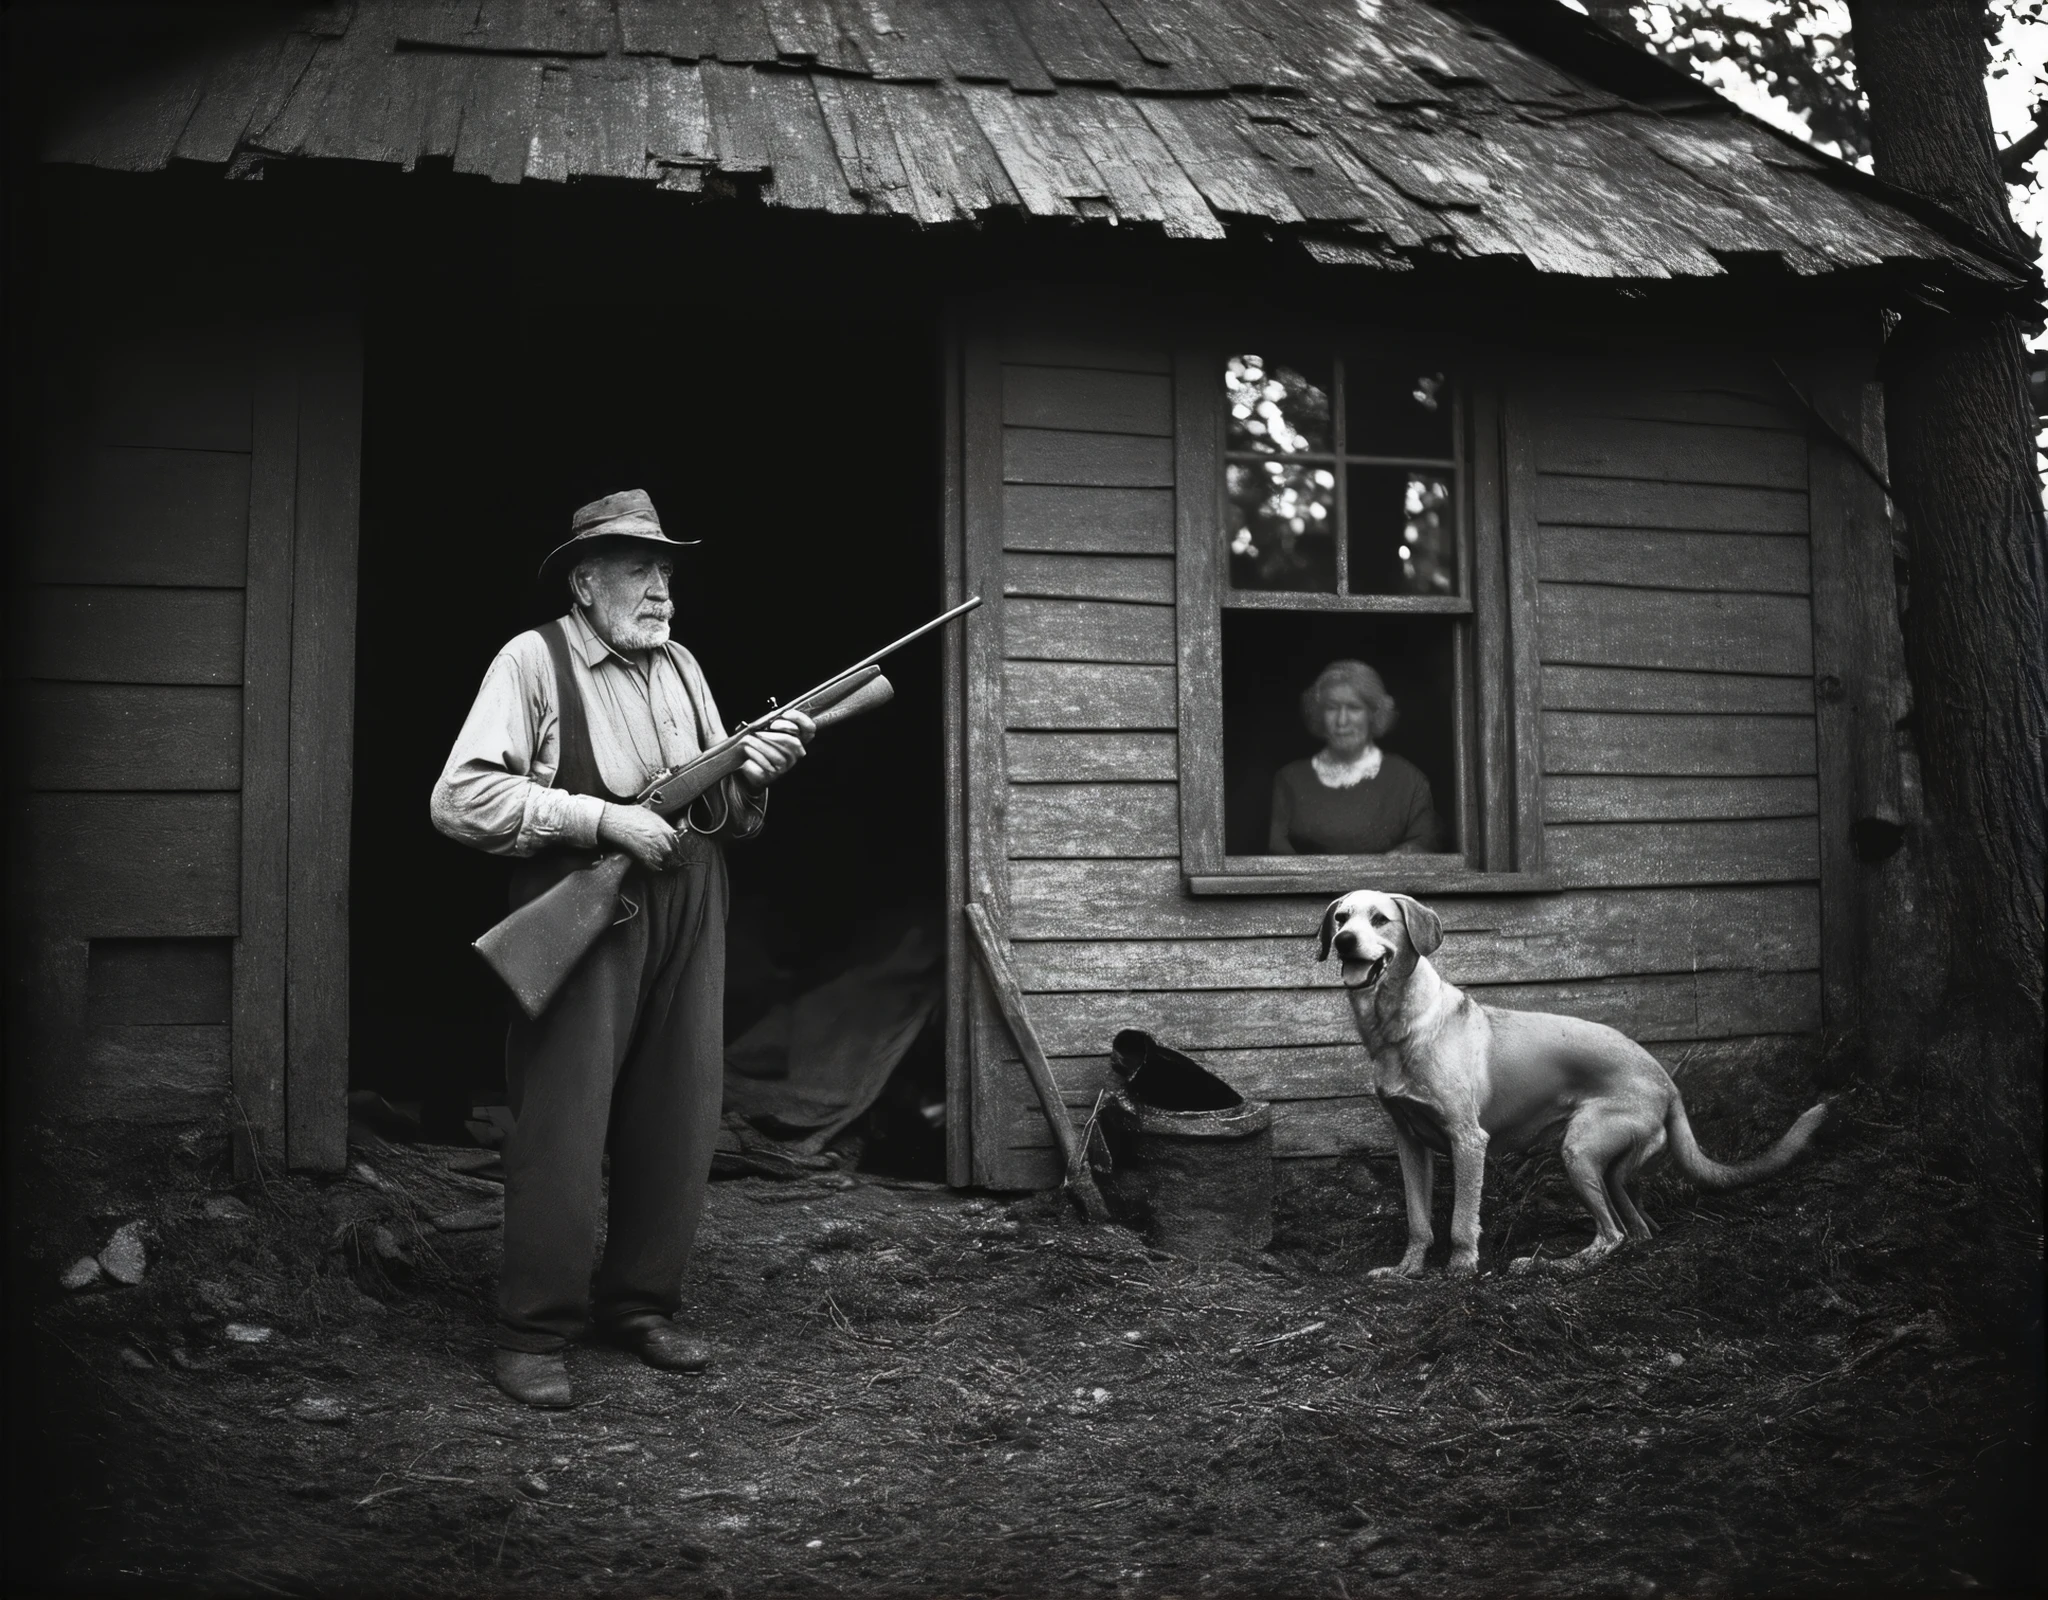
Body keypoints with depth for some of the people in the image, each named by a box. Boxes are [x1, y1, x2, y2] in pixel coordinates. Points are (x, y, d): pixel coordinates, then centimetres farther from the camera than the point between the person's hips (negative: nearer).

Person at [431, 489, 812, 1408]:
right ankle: (535, 1333, 10)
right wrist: (604, 821, -17)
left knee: (678, 1125, 9)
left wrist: (753, 774, -3)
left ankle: (641, 1305, 24)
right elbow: (460, 800, -14)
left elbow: (727, 817, 19)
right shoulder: (533, 660, -3)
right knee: (562, 1131, -4)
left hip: (687, 930, 6)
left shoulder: (681, 667, 17)